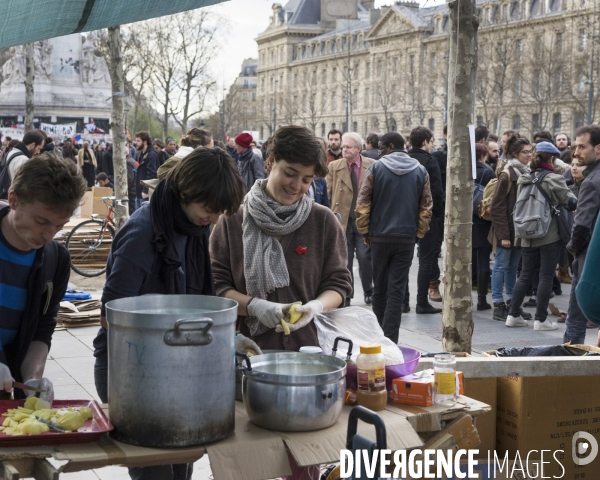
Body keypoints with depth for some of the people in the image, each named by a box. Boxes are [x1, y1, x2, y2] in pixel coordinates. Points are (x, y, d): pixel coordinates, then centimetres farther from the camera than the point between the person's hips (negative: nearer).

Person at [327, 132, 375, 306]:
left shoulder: (372, 166, -1)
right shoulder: (334, 166, 2)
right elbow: (329, 193, 4)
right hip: (342, 219, 1)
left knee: (366, 258, 0)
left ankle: (368, 291, 23)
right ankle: (345, 296, 16)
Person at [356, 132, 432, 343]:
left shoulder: (375, 169, -5)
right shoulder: (420, 171, 2)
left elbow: (362, 204, -6)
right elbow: (426, 207, 1)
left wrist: (365, 231, 5)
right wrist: (418, 232, 10)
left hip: (380, 237, -1)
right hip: (406, 238, 1)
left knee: (380, 287, 13)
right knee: (397, 289, 1)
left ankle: (379, 334, 24)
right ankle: (390, 339, -4)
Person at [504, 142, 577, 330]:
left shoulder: (524, 180, 7)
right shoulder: (554, 179, -11)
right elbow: (571, 203, -8)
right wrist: (569, 192, 12)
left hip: (528, 237, 5)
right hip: (550, 236, -5)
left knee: (525, 275, 13)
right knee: (546, 276, 1)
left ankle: (513, 315, 14)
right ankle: (541, 319, 4)